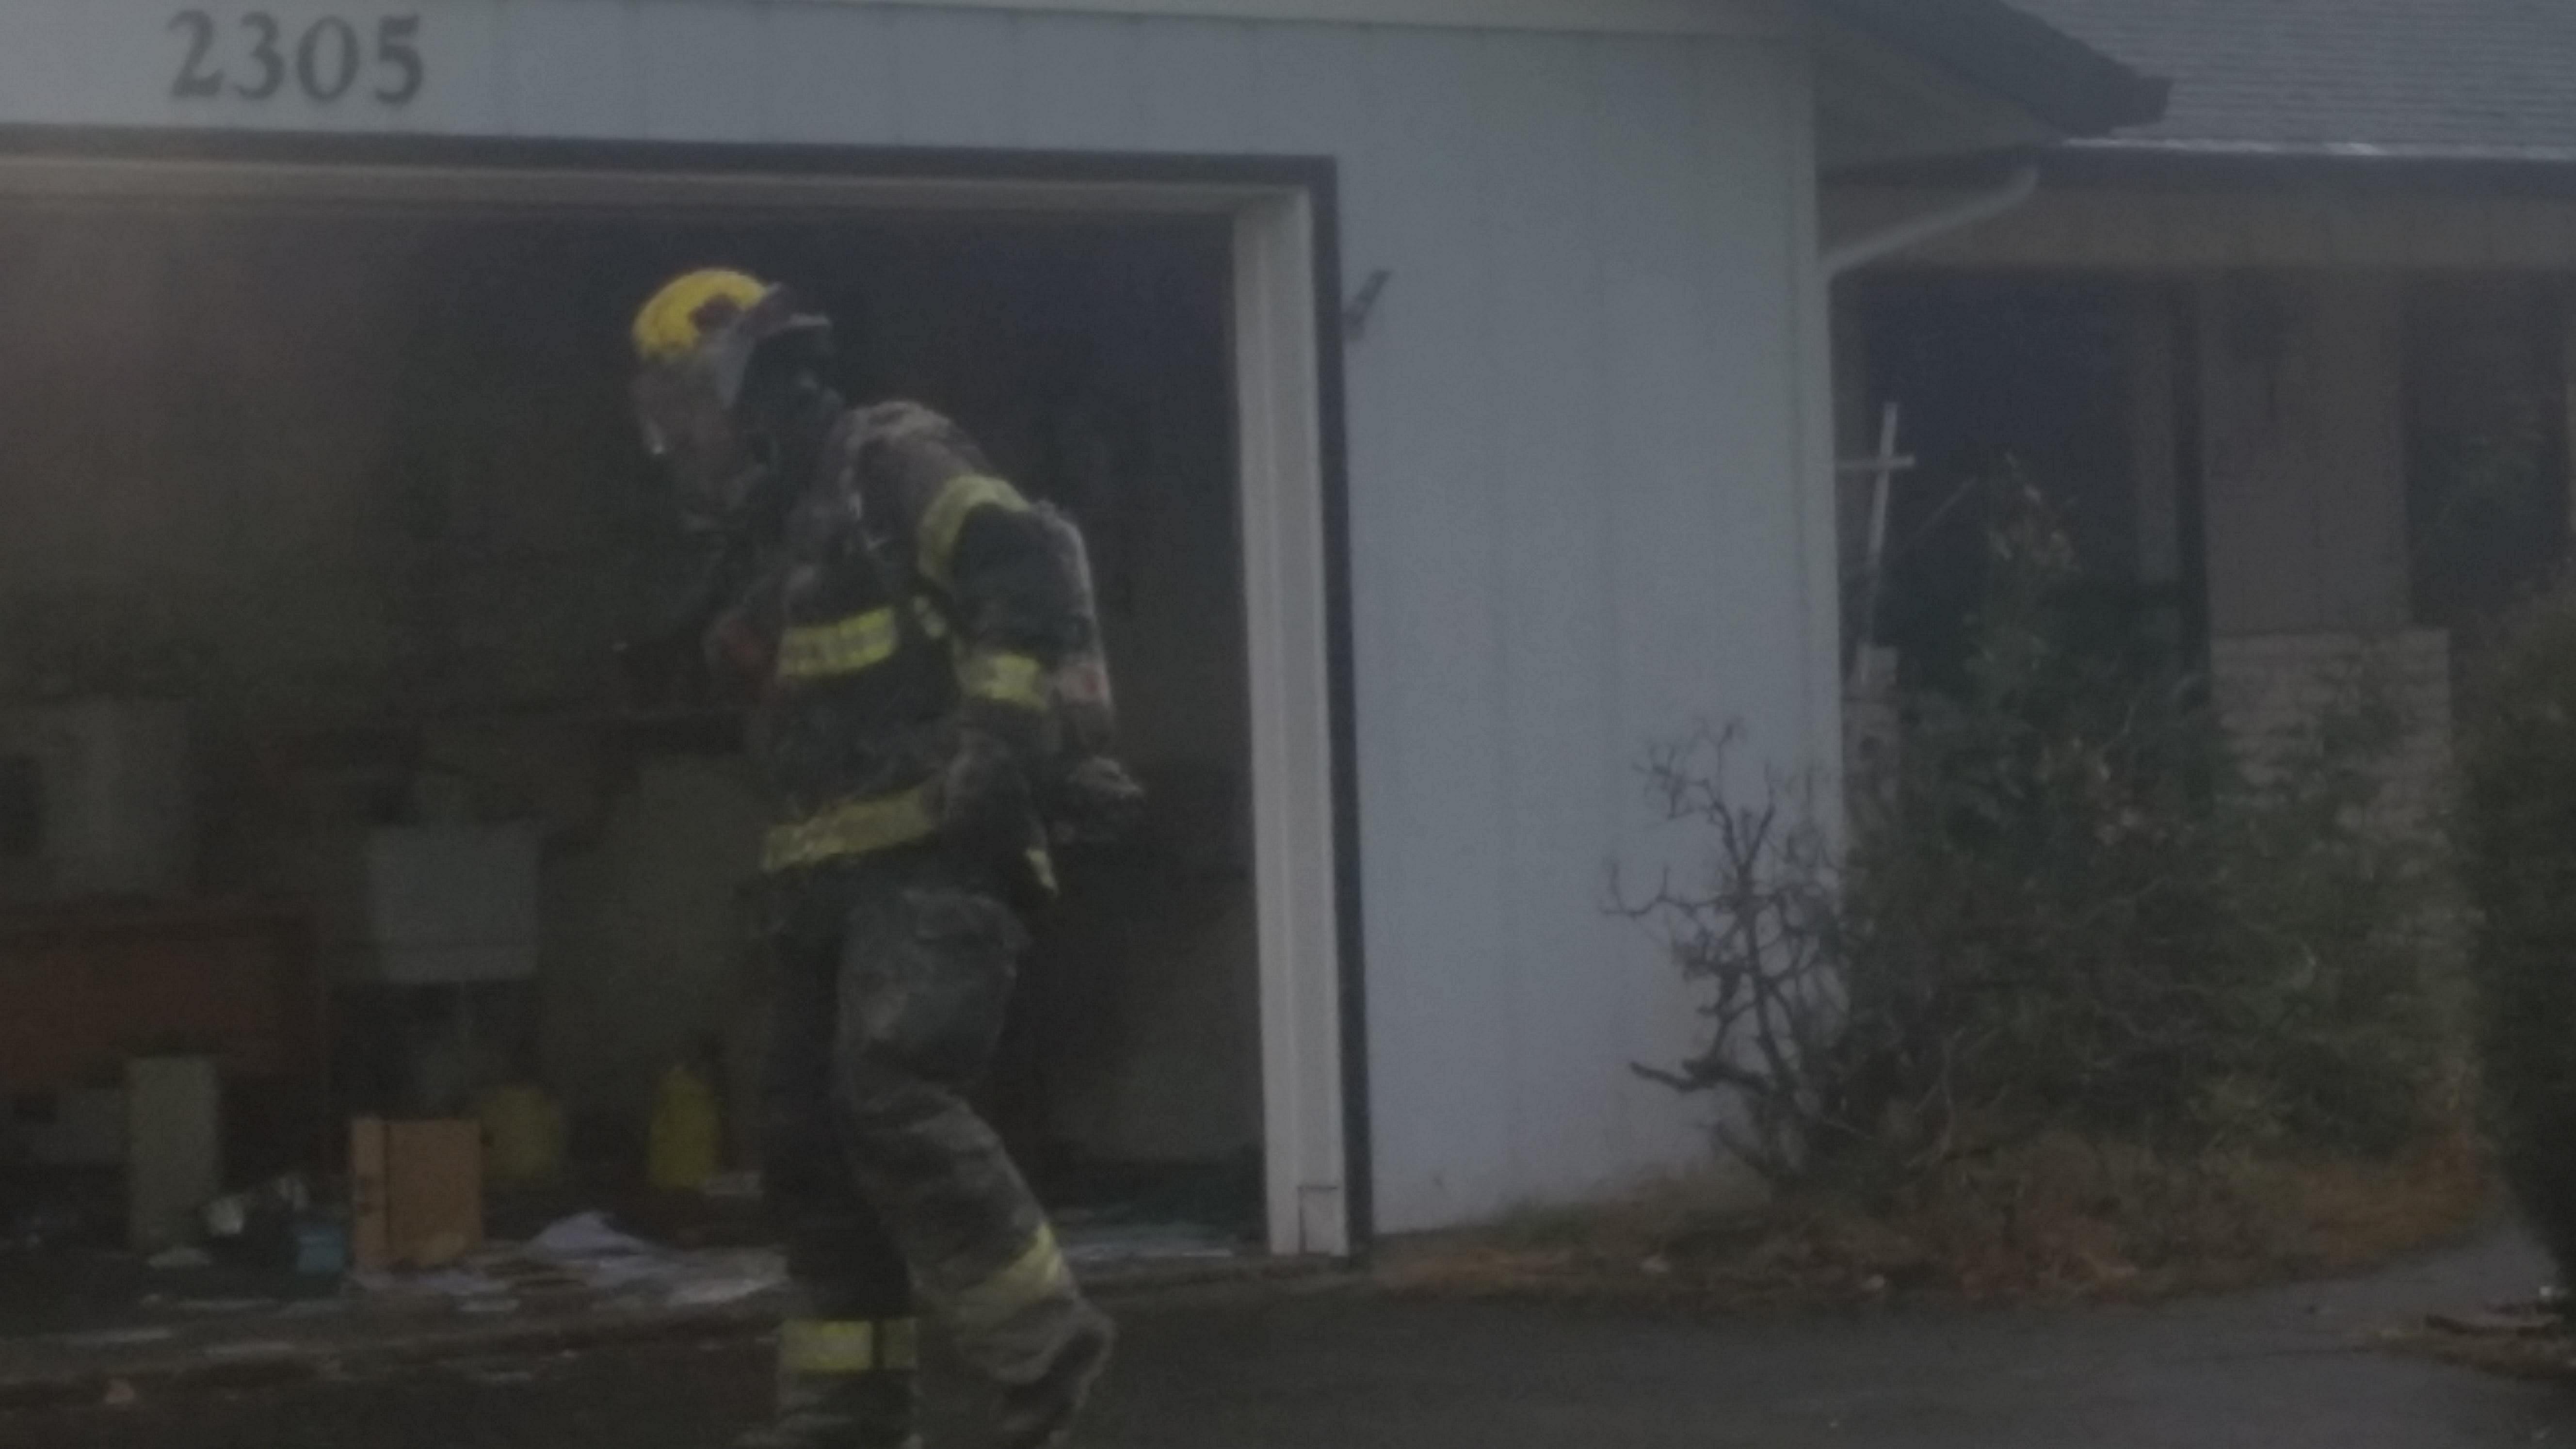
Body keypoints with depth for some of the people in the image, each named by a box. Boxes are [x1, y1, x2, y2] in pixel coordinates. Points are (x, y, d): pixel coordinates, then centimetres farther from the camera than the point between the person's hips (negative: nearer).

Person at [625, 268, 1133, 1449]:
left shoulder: (894, 463, -5)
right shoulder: (770, 543, 23)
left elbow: (1031, 568, -19)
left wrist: (999, 737, -26)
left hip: (939, 856, -10)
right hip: (833, 873, 10)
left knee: (892, 1100, -23)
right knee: (813, 1139, 7)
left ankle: (1044, 1342, -12)